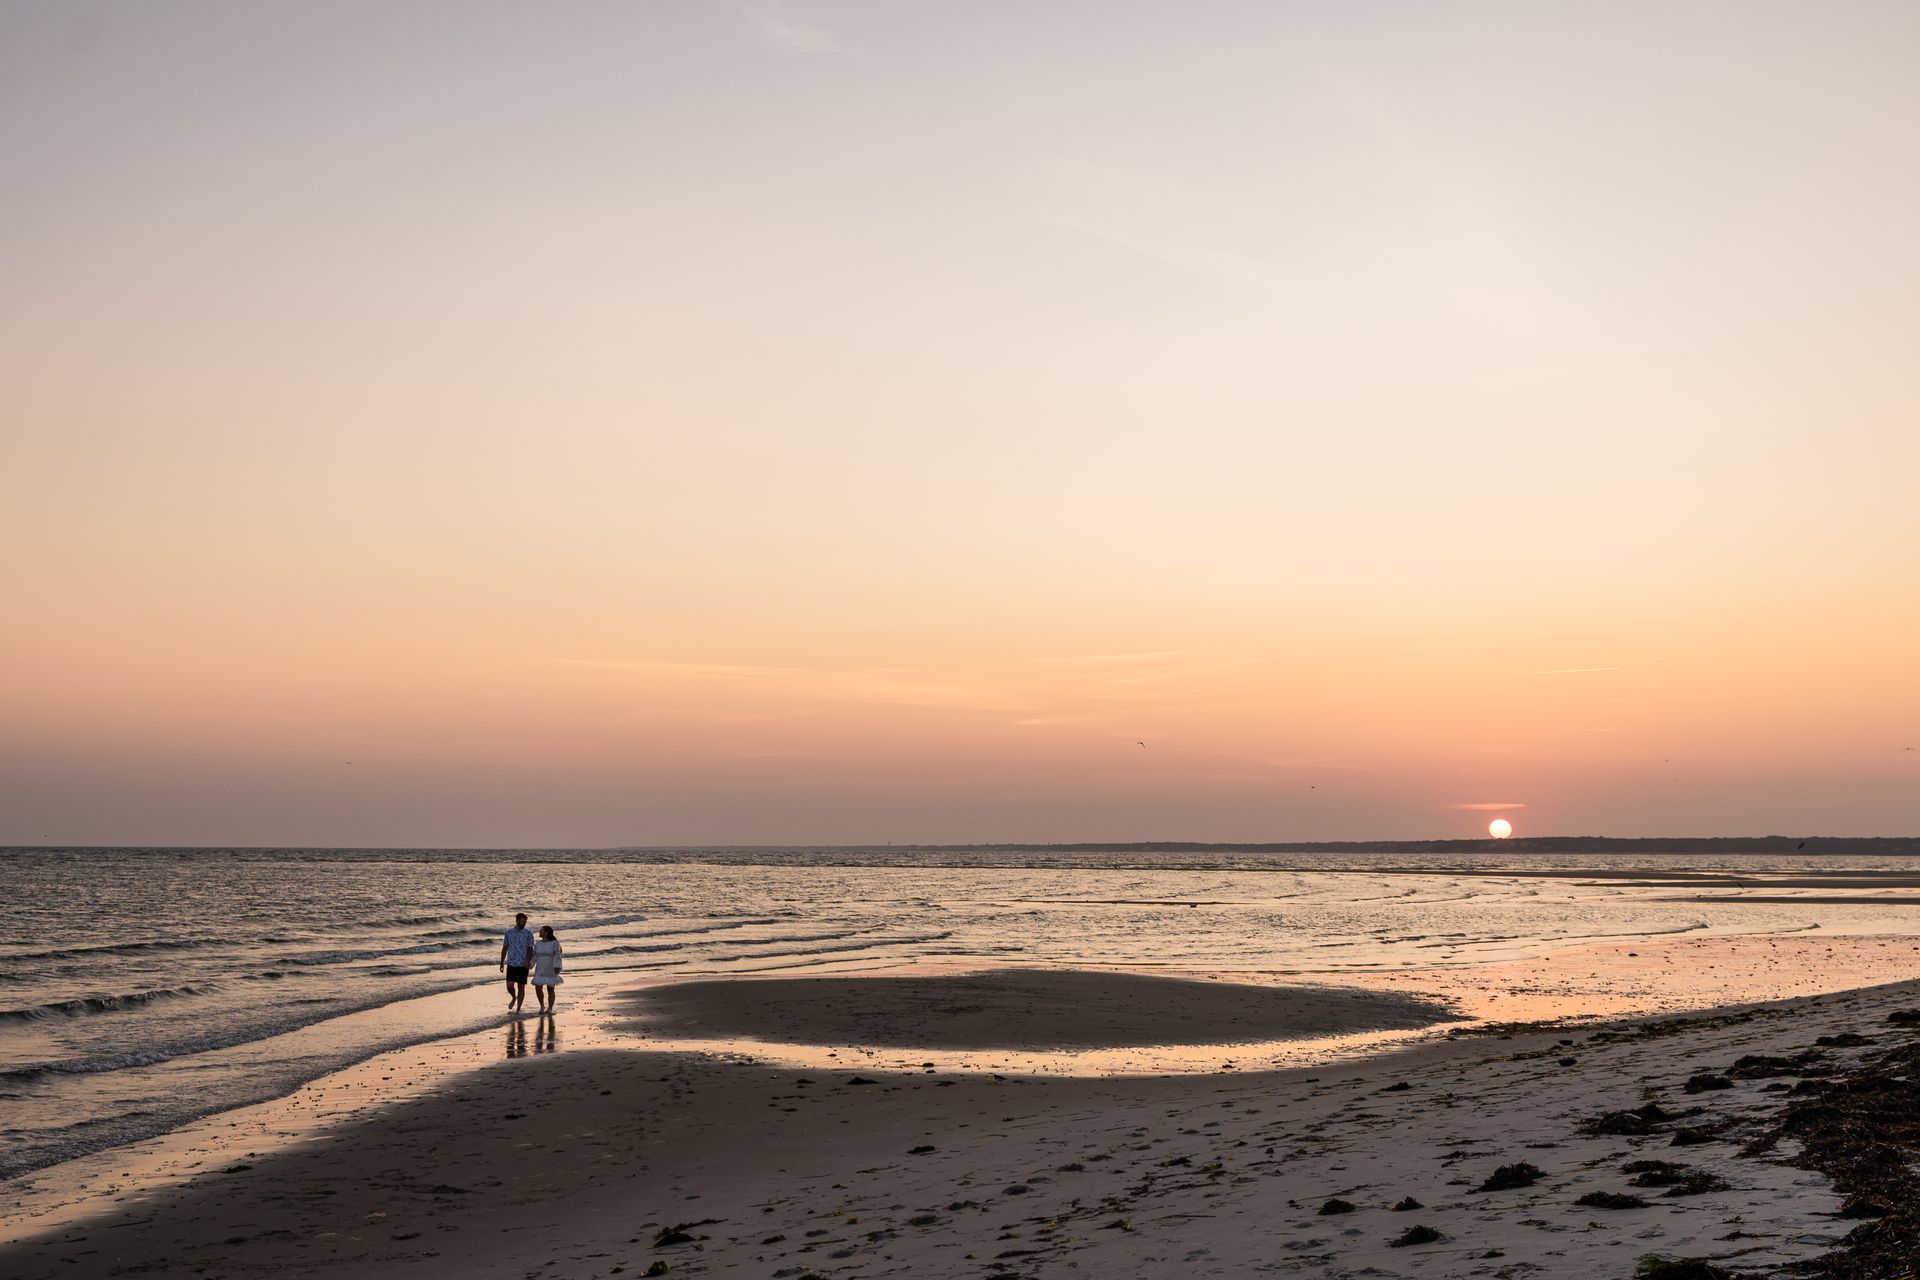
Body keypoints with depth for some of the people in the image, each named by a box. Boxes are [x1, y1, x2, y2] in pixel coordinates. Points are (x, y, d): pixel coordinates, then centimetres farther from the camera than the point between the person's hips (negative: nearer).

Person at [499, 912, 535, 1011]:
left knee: (521, 987, 2)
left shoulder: (528, 933, -1)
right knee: (510, 986, -10)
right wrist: (502, 963, 11)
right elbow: (504, 948, 11)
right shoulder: (509, 932, 4)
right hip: (511, 964, 1)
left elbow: (530, 949, -5)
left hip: (523, 965, -1)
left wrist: (528, 961, -21)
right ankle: (513, 998, 23)